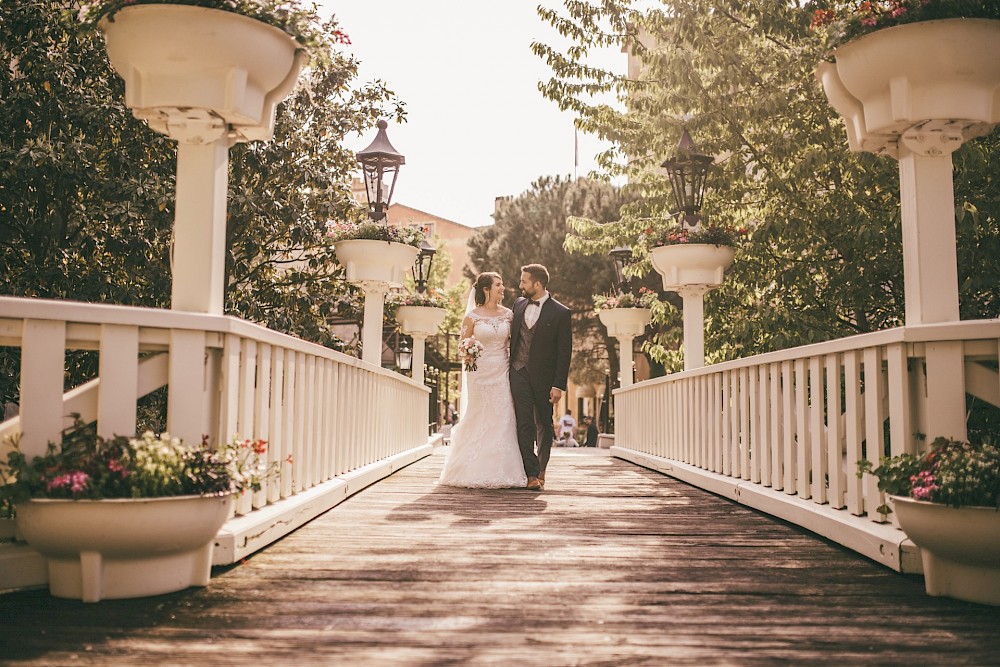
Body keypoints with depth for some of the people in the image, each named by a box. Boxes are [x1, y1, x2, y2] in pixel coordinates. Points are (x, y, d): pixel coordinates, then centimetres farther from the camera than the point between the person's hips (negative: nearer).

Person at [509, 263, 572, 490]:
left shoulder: (560, 312, -6)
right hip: (519, 373, 3)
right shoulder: (519, 304, 8)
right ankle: (532, 474, -5)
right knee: (524, 424, -6)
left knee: (544, 425, 9)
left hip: (543, 377, -3)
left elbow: (564, 352, -7)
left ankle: (540, 471, 25)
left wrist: (559, 385, -12)